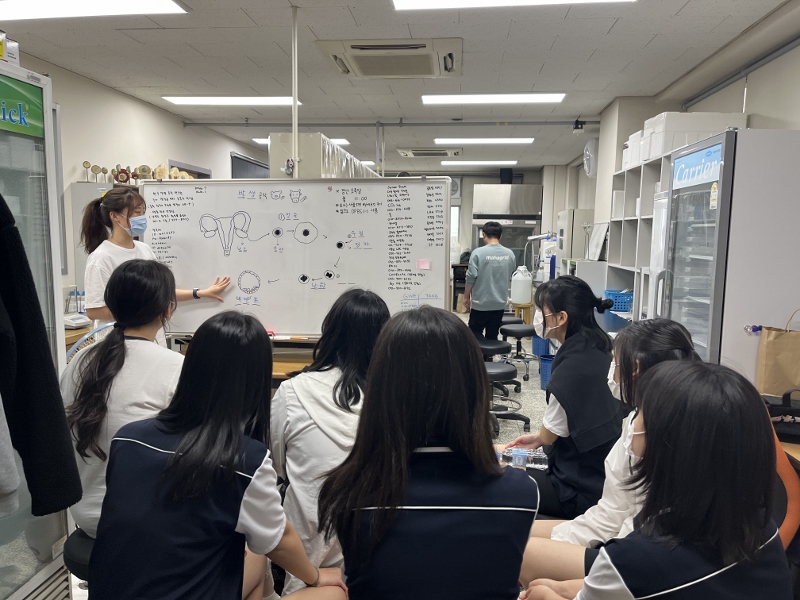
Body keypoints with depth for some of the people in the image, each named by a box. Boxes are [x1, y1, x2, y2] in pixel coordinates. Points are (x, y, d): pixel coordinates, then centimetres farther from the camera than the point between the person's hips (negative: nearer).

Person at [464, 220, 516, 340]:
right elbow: (510, 278, 13)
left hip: (481, 302, -4)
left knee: (475, 333, 7)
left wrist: (466, 297, 0)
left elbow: (471, 277, -13)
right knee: (492, 336, 12)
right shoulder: (510, 254, 1)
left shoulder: (478, 253, -13)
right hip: (500, 303, 4)